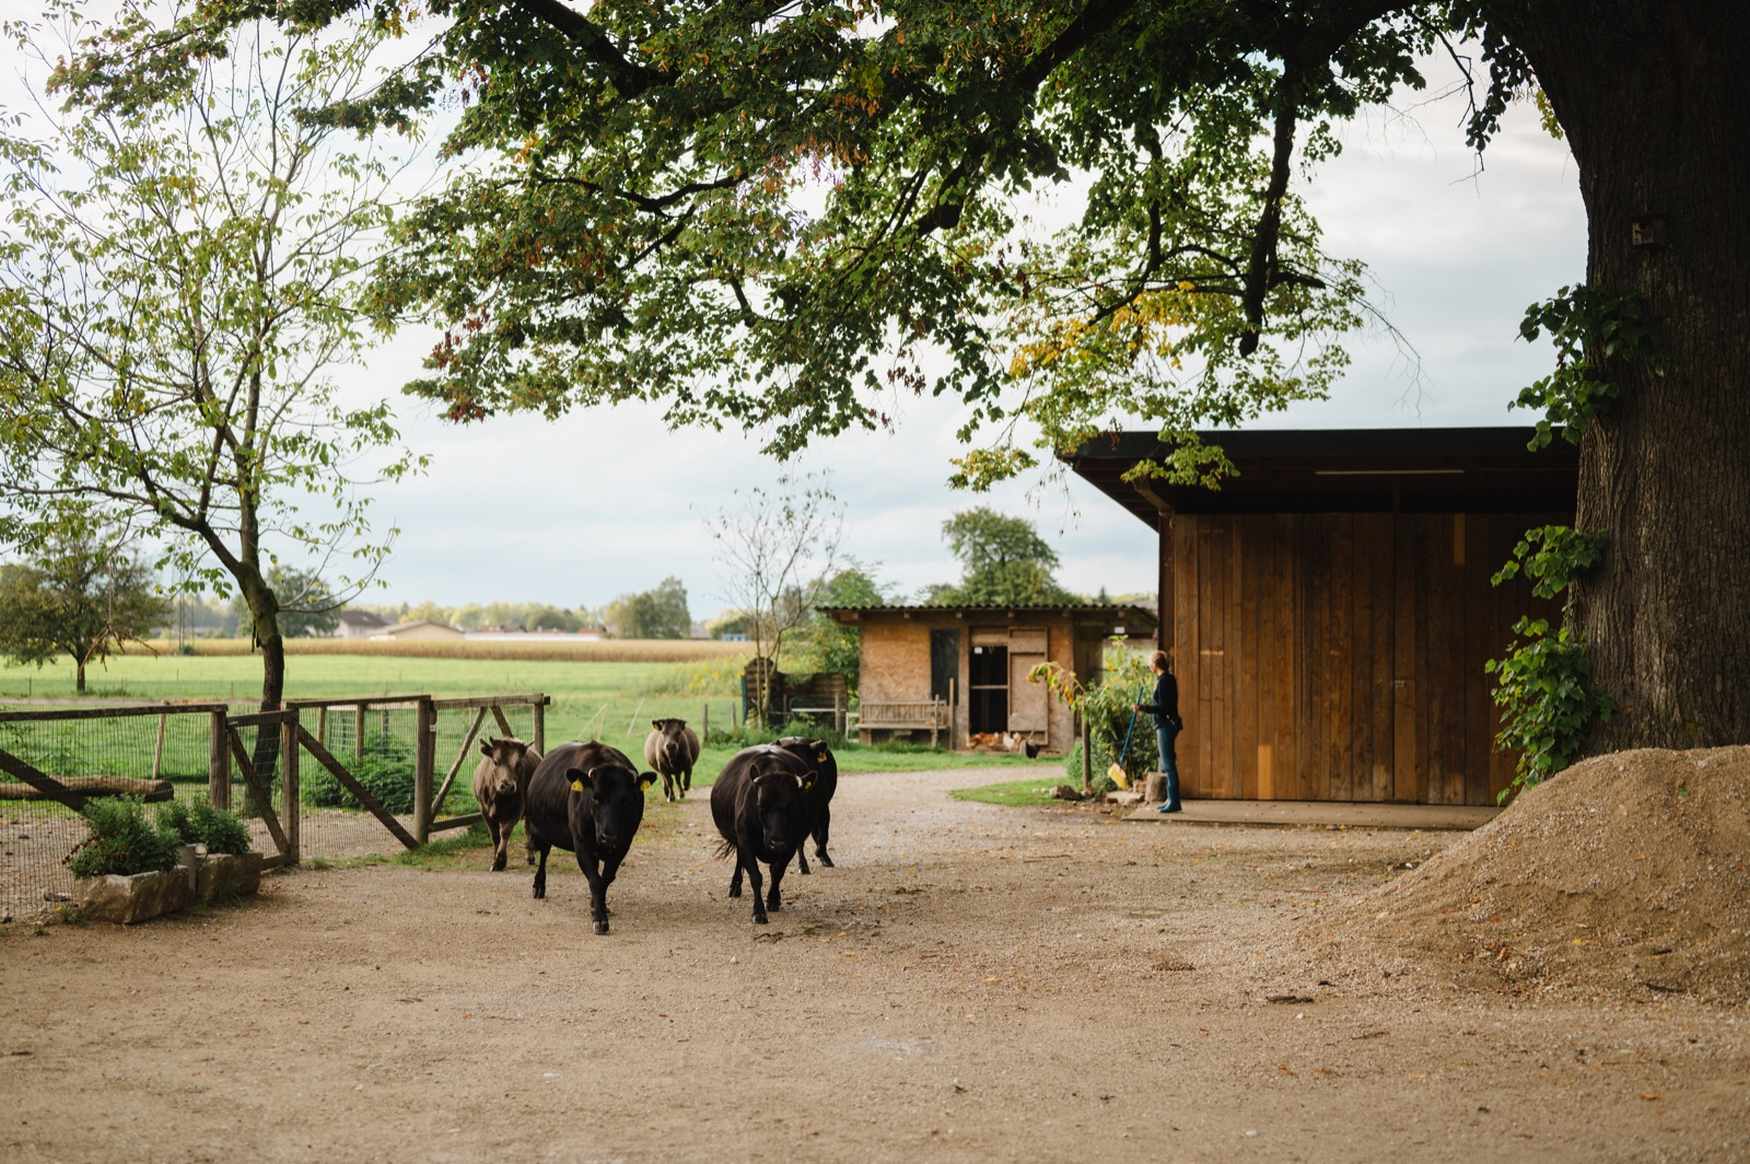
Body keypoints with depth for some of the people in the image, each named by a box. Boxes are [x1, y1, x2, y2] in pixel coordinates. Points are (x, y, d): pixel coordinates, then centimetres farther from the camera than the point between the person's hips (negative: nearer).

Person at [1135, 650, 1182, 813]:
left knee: (1168, 764, -8)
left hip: (1166, 725, -10)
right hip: (1165, 725, 10)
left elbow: (1163, 707, -20)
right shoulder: (1168, 679, 14)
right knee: (1167, 764, 14)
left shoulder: (1164, 681, -16)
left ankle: (1173, 802, -7)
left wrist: (1143, 707, -18)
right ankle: (1171, 800, 20)